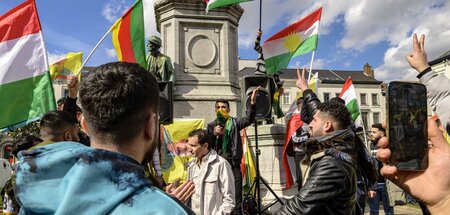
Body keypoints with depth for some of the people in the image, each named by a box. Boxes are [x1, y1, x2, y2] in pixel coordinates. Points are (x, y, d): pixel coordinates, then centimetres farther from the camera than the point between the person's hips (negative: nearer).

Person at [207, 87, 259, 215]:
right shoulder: (211, 126, 12)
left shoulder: (234, 123, 4)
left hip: (233, 165, -2)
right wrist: (213, 133, -12)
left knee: (236, 199, 0)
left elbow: (249, 119, -14)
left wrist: (252, 103, -29)